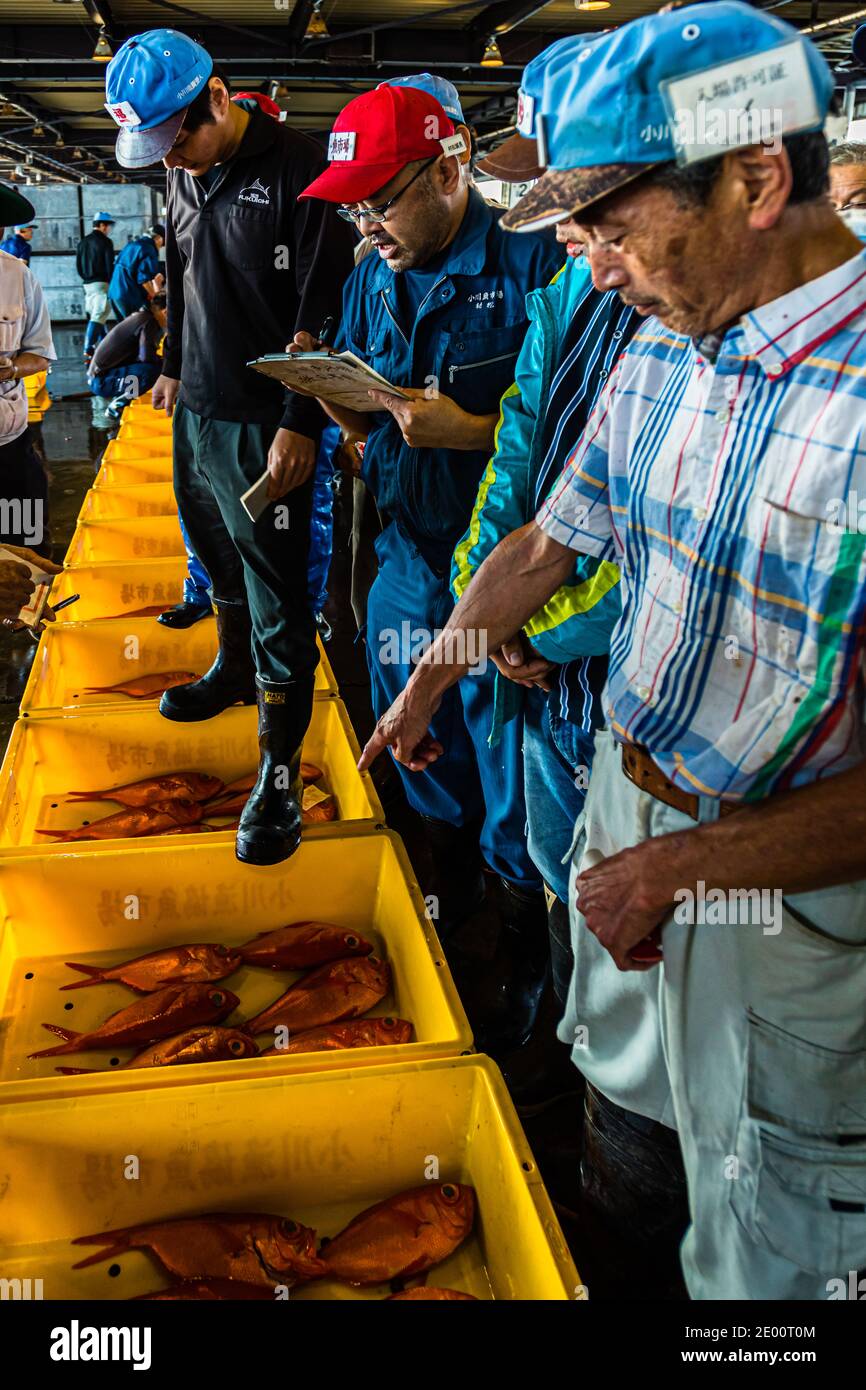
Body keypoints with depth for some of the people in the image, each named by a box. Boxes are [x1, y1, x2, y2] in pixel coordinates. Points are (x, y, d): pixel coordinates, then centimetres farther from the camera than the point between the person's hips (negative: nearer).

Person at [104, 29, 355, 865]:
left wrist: (299, 425, -19)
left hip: (261, 426, -7)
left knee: (275, 599, -4)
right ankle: (233, 672, 46)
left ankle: (279, 773, 2)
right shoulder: (182, 177, 9)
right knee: (218, 556, 22)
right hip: (196, 412, 8)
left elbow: (324, 309, -17)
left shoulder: (295, 171, -15)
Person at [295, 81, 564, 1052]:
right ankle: (453, 894, 47)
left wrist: (470, 431, -25)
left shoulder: (531, 268, -14)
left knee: (509, 784, 6)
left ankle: (524, 961, 28)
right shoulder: (372, 278, 8)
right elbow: (364, 424, 14)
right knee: (423, 752, 21)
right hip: (406, 559, 7)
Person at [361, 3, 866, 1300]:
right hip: (625, 798, 7)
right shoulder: (658, 353, -3)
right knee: (620, 1066, 31)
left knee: (761, 1235, 17)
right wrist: (424, 690, 20)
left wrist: (679, 865, -23)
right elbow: (546, 545, 11)